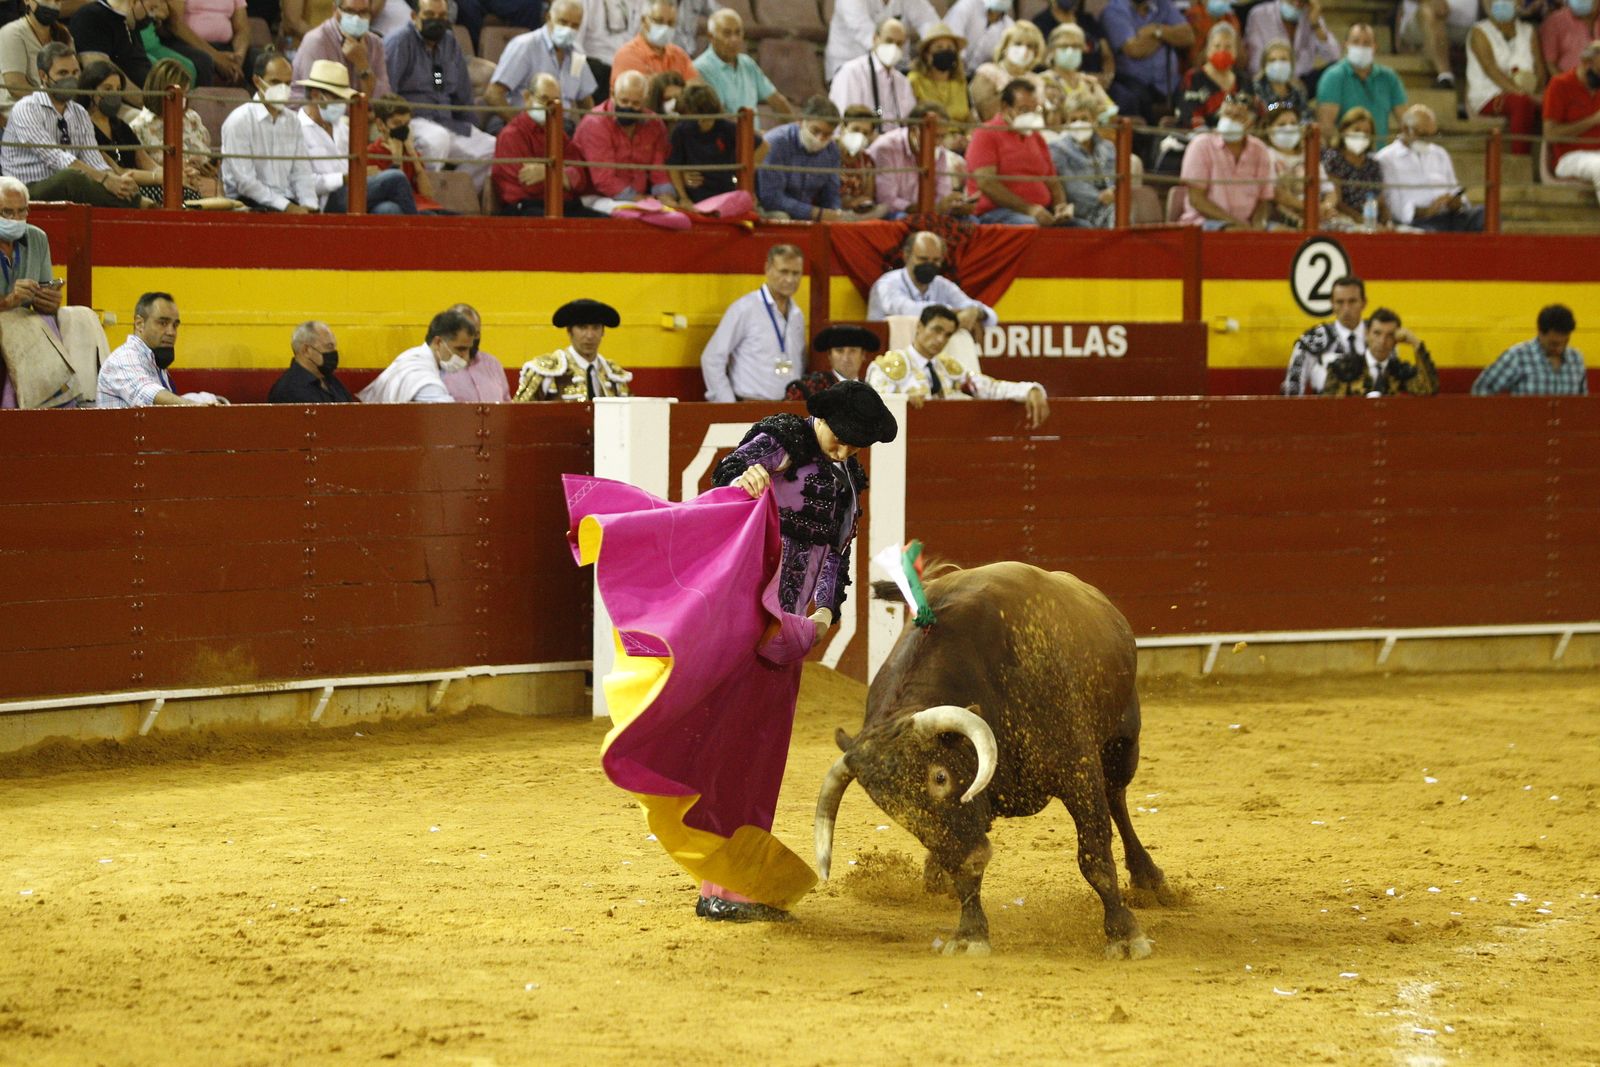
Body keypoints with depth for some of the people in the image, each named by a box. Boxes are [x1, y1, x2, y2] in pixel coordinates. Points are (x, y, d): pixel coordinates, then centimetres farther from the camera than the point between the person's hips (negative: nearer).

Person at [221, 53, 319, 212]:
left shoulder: (292, 122, 15)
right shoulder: (239, 121, -6)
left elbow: (302, 173, 13)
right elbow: (244, 182, -13)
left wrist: (308, 206, -8)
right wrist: (285, 207, -18)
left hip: (288, 203, 6)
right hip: (251, 205, -6)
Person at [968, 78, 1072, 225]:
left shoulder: (1037, 139, 25)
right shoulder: (986, 135, 2)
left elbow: (1052, 182, 28)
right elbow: (986, 183, -11)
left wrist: (1060, 205, 3)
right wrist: (1028, 209, -18)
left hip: (1042, 214, 6)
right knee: (1033, 226, -39)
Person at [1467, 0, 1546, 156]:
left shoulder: (1528, 32, 18)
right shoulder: (1480, 33, 4)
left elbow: (1540, 71, 8)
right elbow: (1491, 70, -12)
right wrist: (1520, 92, -26)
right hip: (1486, 100, -5)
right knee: (1523, 102, -37)